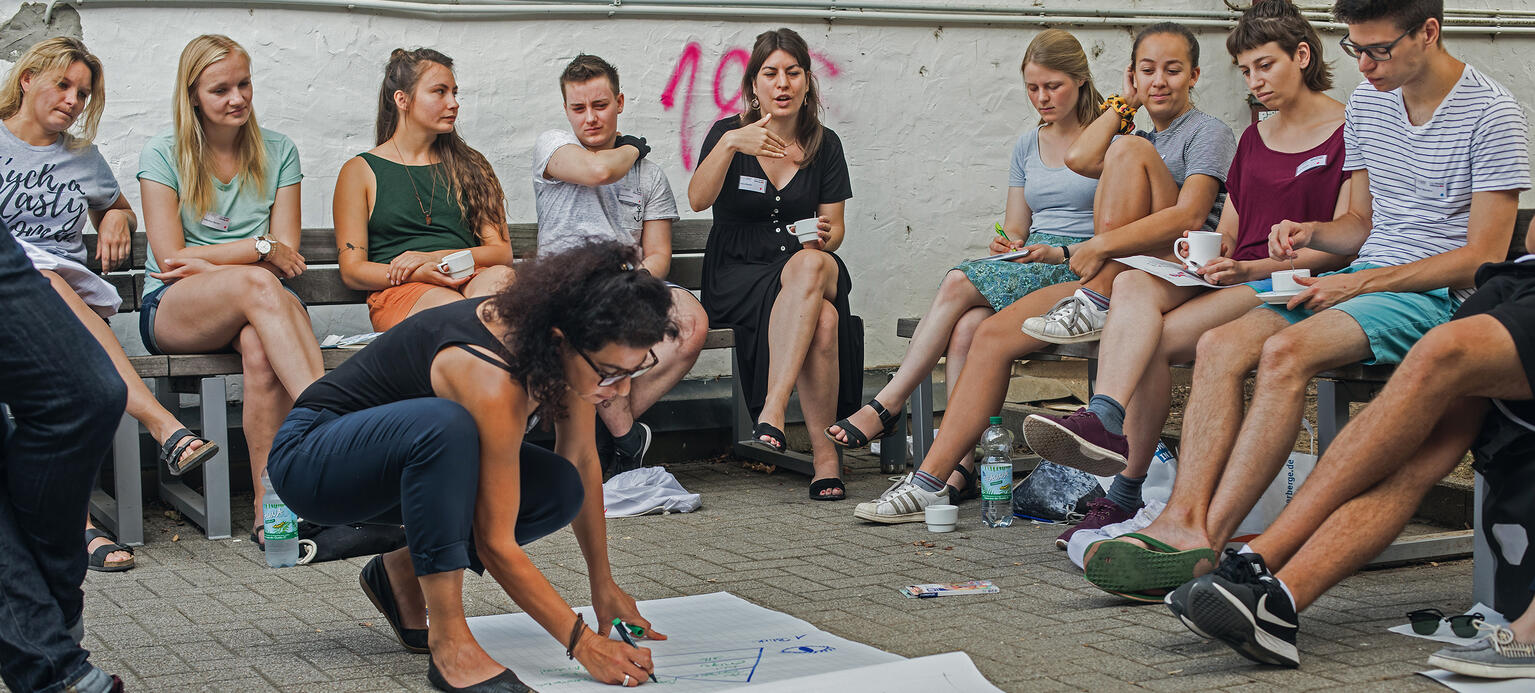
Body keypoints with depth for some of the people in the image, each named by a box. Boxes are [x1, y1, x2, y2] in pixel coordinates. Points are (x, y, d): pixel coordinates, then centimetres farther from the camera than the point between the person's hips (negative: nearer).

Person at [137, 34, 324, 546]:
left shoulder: (278, 153, 12)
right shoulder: (163, 154, 6)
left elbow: (288, 258, 5)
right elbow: (170, 257, -2)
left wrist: (211, 264, -8)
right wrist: (259, 249, -5)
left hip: (249, 310, 2)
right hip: (169, 312, -2)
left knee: (261, 346, -38)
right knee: (258, 284, -37)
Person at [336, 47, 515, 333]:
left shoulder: (469, 165, 24)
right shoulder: (360, 171, 14)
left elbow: (502, 252, 15)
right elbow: (352, 270, 6)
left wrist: (435, 257, -5)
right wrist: (420, 274, -14)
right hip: (399, 293, -2)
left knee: (501, 277, -36)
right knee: (451, 306, -40)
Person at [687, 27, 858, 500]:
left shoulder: (824, 144, 10)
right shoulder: (729, 132, 1)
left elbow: (835, 227, 11)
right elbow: (698, 200, -16)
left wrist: (823, 236, -13)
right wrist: (730, 144, -31)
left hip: (810, 267, 2)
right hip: (736, 274, -2)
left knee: (809, 265, -38)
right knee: (821, 318, -35)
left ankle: (771, 413, -42)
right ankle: (823, 451, -34)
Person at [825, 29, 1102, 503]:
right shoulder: (1028, 146, 19)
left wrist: (1057, 253, -17)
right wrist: (1007, 246, -4)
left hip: (1082, 271, -6)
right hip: (1025, 269, 6)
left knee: (959, 283, -27)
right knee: (968, 326, -28)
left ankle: (886, 405, -22)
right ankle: (961, 467, -32)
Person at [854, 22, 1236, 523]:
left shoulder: (1208, 133, 4)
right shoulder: (1140, 134, 27)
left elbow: (1189, 217, -15)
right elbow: (1080, 159, 4)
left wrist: (1100, 246, -22)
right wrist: (1124, 102, 13)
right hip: (1110, 280, 7)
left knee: (1132, 150, -23)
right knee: (992, 335, -10)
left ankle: (1094, 304, -23)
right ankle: (930, 482, -13)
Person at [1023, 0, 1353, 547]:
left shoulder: (1349, 132, 0)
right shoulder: (1253, 139, 24)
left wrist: (1249, 268, -15)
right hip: (1236, 280, 6)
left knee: (1156, 338, -28)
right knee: (1133, 283, -27)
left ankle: (1125, 493, -31)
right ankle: (1105, 418, -47)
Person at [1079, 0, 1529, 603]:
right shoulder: (1367, 102, 13)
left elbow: (1484, 256, -12)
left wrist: (1358, 283, -17)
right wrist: (1312, 232, -2)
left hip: (1439, 297, -7)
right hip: (1364, 281, 7)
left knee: (1286, 351, -33)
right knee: (1218, 346, -18)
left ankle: (1206, 547, -35)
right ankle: (1182, 519, -32)